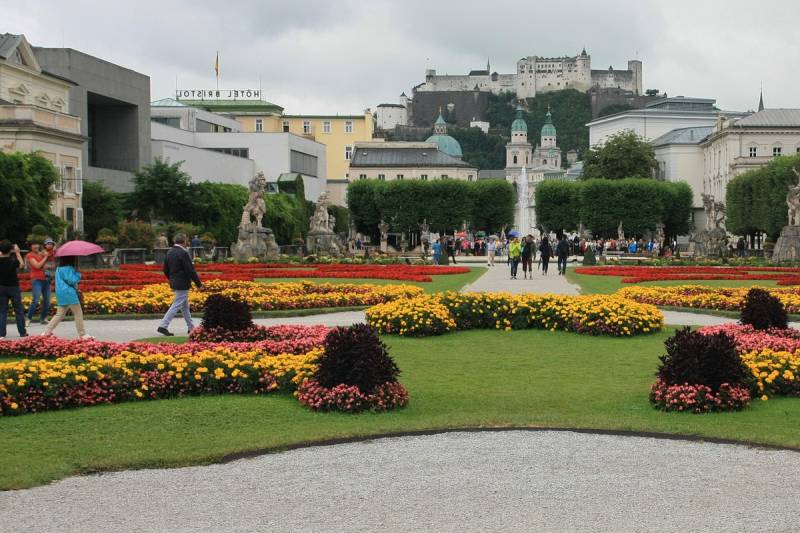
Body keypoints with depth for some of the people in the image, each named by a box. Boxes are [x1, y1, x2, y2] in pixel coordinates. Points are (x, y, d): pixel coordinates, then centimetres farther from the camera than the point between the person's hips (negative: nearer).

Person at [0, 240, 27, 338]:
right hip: (13, 287, -2)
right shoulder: (13, 261, -16)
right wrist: (17, 253, 8)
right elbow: (21, 264, 3)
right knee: (19, 310, 8)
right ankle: (22, 332, 10)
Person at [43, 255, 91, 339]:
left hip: (61, 295, 9)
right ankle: (82, 334, 1)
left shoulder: (59, 268, 16)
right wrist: (78, 274, -3)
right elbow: (71, 280, -19)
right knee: (78, 314, -1)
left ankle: (47, 332, 7)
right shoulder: (68, 269, -14)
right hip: (69, 294, -9)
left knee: (60, 314, 11)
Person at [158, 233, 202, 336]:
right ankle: (163, 326, -10)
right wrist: (198, 283, -10)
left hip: (174, 283, 9)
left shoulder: (170, 252, 6)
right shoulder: (183, 253, -18)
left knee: (185, 306, 17)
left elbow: (165, 270, 12)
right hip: (182, 284, -9)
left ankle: (191, 327, 24)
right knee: (177, 305, -5)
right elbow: (190, 270, -19)